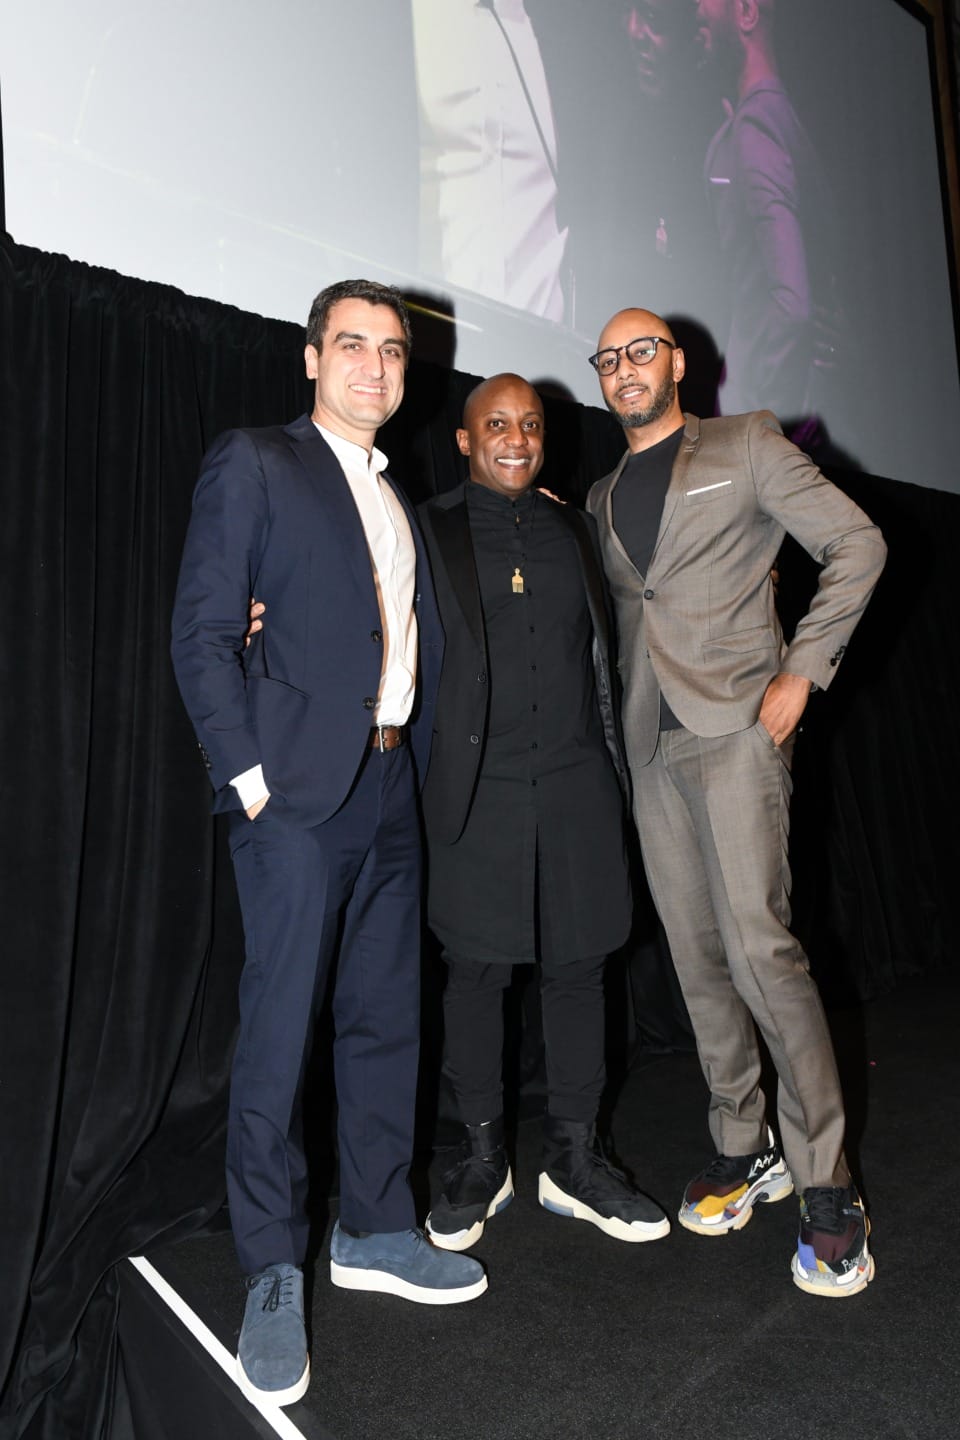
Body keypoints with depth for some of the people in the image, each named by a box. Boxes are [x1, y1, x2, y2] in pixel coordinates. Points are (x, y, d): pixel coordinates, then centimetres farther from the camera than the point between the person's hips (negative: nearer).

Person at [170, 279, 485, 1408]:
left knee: (386, 1020, 13)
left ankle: (374, 1229, 30)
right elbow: (202, 633, -7)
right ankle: (272, 1273, 16)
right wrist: (249, 776, -13)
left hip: (390, 790, 7)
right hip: (299, 789, -6)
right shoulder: (253, 465, 1)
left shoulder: (397, 500, 21)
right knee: (279, 1031, -1)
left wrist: (418, 761, 7)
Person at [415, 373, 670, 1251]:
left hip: (576, 784, 3)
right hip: (478, 789, -3)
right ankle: (482, 1158, 23)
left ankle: (572, 1159, 24)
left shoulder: (576, 531, 16)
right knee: (475, 973, 4)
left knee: (577, 968, 8)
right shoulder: (430, 532, 5)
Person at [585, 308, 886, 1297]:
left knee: (758, 945, -13)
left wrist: (804, 668, -8)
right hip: (651, 744, 5)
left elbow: (858, 545, 1)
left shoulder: (747, 446, 5)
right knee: (697, 956, 7)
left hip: (735, 727, -5)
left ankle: (826, 1187, 1)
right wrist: (618, 728, 6)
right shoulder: (601, 499, 19)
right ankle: (743, 1150, 21)